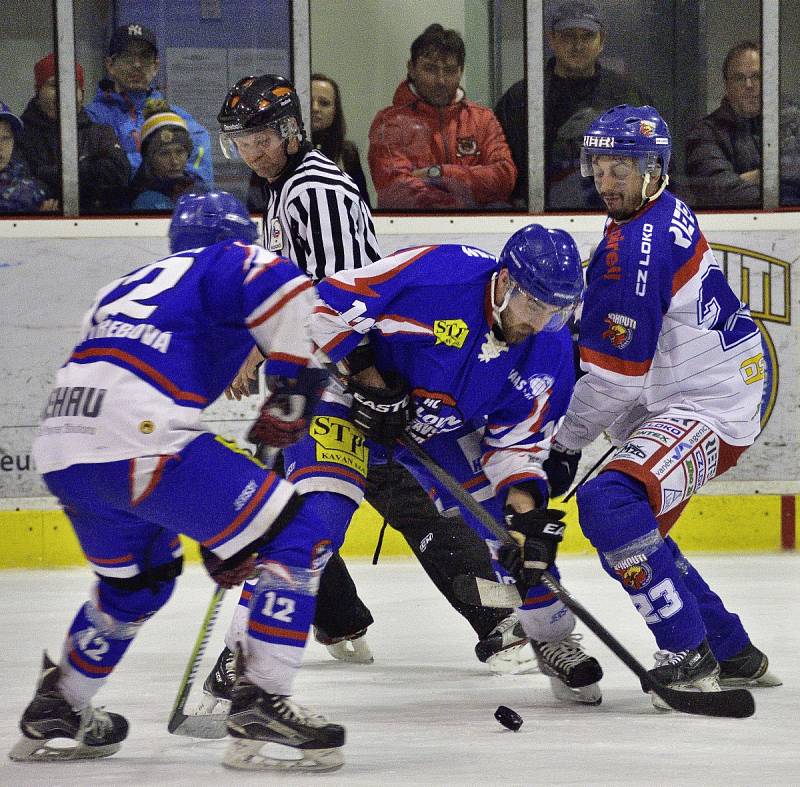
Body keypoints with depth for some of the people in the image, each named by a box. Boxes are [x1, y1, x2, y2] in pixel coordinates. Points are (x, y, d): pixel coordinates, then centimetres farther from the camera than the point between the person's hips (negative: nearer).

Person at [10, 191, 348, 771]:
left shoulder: (127, 288, 35)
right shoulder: (224, 263, 12)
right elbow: (287, 292, -12)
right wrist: (292, 393, -4)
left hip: (61, 451, 8)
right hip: (136, 442, -8)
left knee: (139, 578, 33)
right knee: (293, 535, -1)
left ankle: (57, 712, 42)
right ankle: (262, 705, -7)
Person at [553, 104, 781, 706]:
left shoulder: (636, 245, -22)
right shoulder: (669, 216, 11)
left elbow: (613, 378, -20)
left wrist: (560, 446, -11)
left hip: (708, 411, -11)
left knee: (610, 504, -29)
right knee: (636, 531, 18)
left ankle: (689, 658, -22)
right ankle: (736, 656, 27)